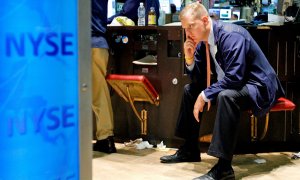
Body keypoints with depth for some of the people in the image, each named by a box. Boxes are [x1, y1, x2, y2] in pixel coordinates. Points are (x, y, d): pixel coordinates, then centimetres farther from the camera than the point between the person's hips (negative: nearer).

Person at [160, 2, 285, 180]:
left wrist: (205, 95, -25)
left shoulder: (231, 35, -24)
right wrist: (189, 58, -10)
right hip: (231, 85, 10)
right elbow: (198, 80, 7)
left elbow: (234, 77, -31)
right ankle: (190, 149, 19)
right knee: (190, 90, 12)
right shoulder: (202, 41, 2)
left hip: (258, 86, -10)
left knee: (226, 96, -38)